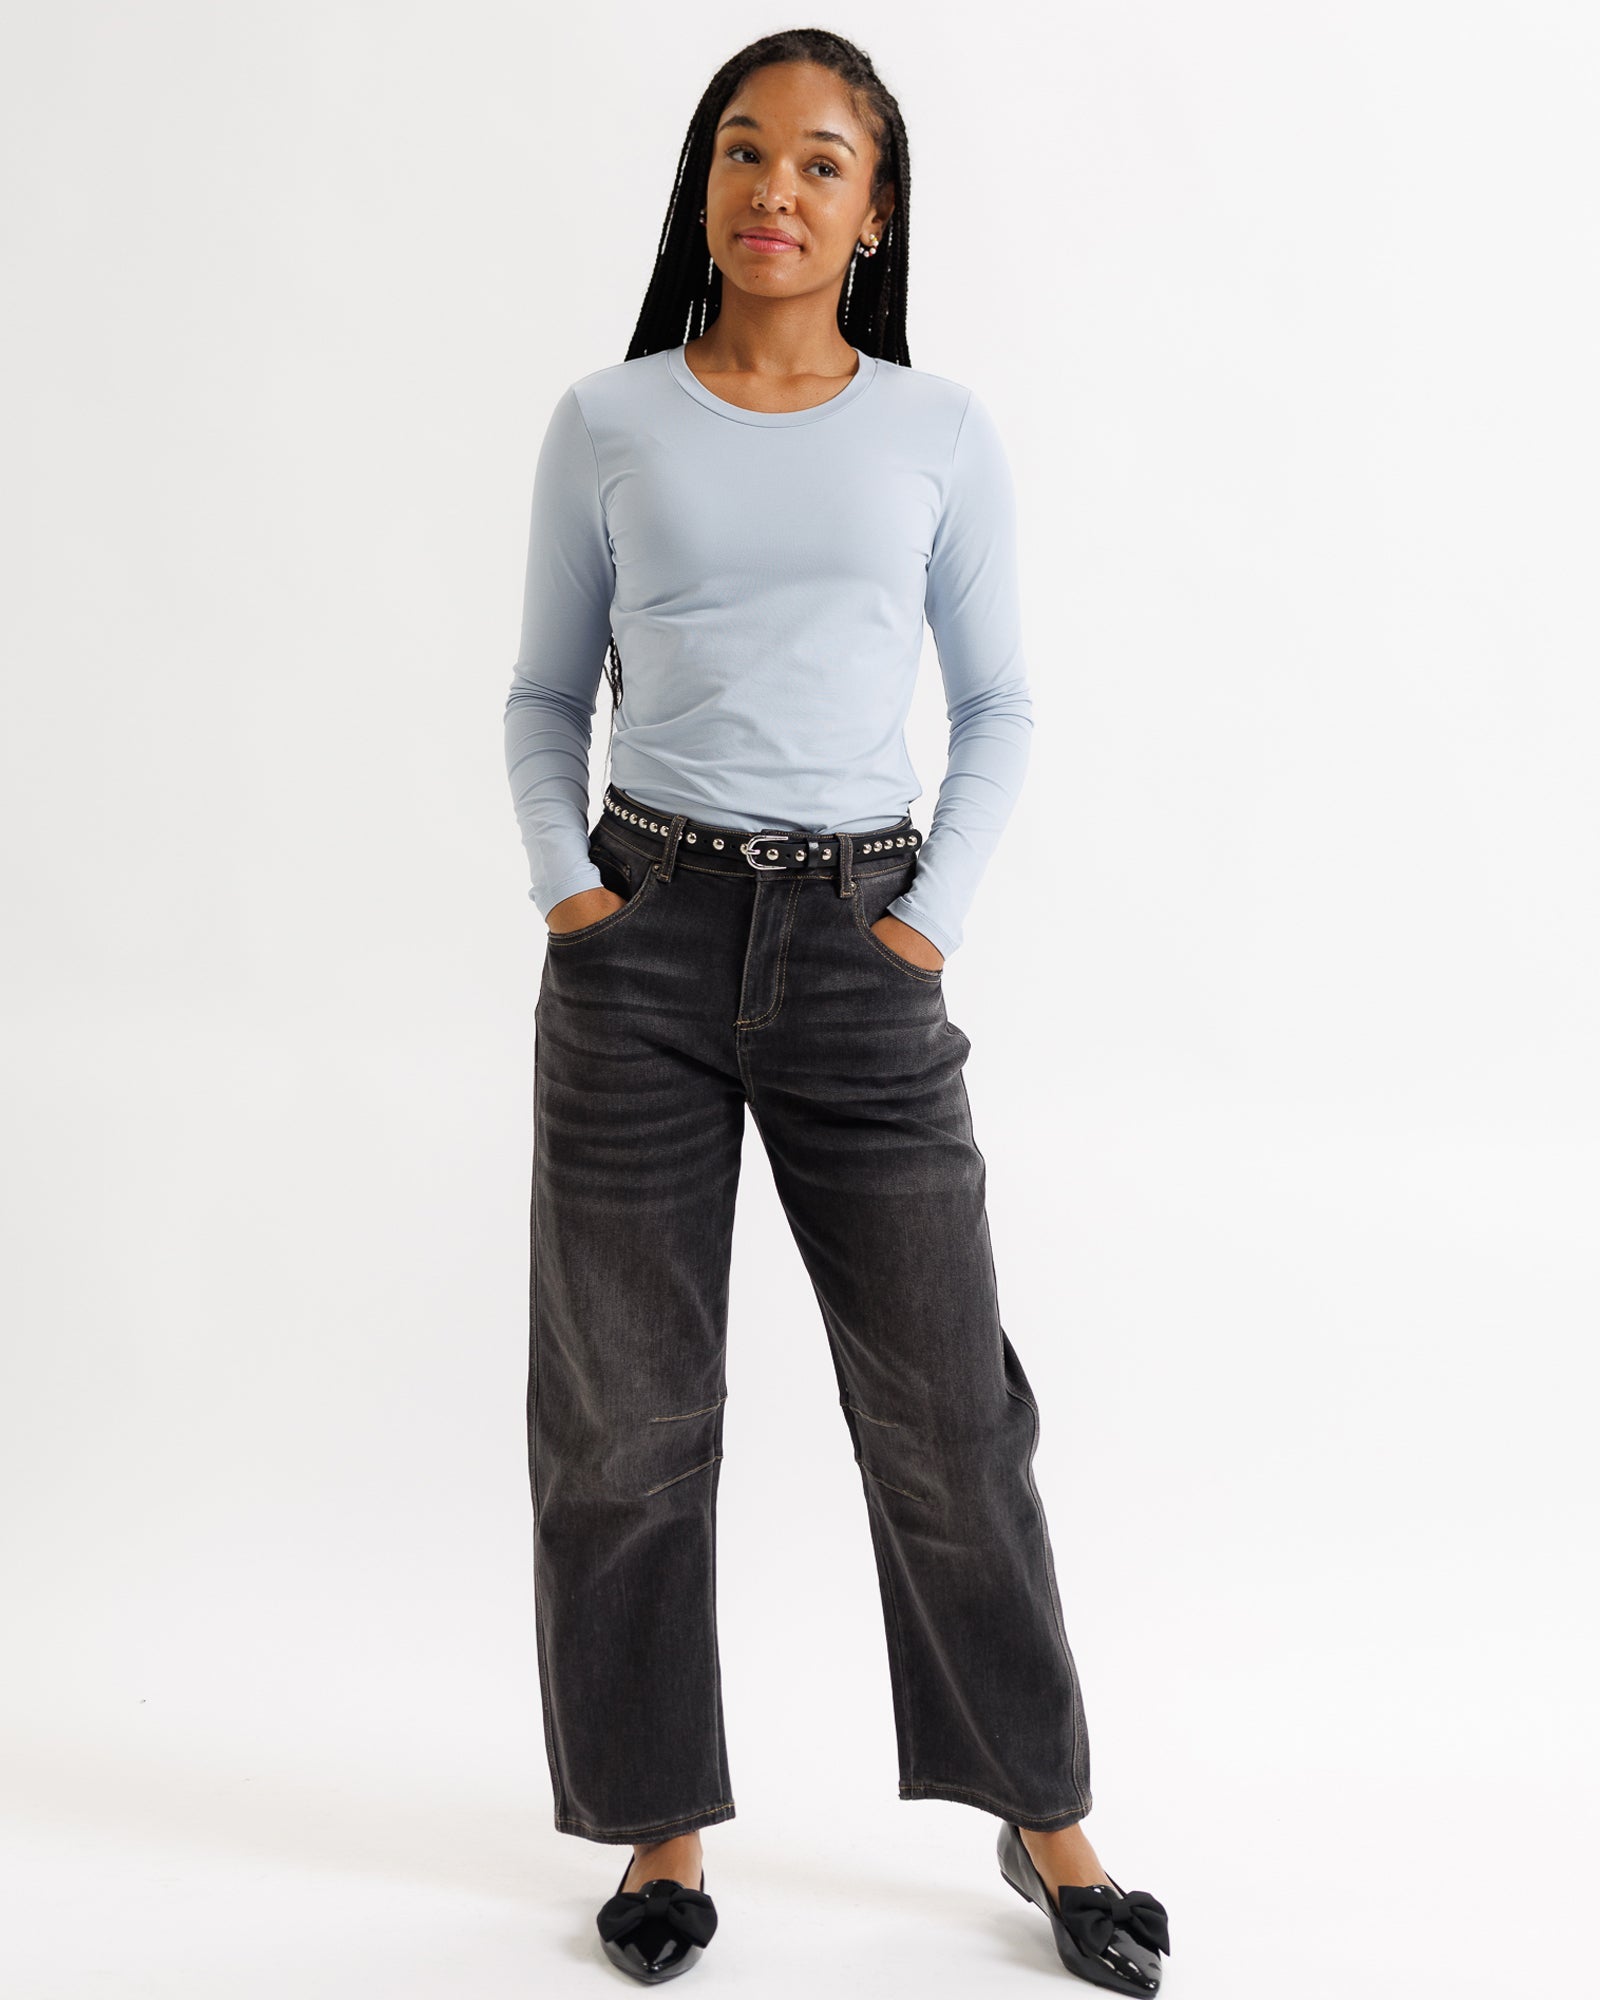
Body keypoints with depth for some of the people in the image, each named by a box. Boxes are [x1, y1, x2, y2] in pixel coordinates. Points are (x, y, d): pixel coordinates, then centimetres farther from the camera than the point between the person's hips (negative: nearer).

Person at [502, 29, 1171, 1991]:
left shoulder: (941, 433, 6)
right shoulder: (606, 426, 6)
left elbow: (1000, 708, 8)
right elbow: (545, 693, 12)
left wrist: (929, 921, -3)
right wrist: (563, 883, -3)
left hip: (857, 941, 0)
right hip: (642, 938, 1)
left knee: (948, 1405, 4)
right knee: (625, 1406, 6)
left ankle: (1045, 1814, 22)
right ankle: (665, 1822, 23)